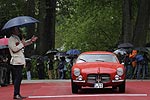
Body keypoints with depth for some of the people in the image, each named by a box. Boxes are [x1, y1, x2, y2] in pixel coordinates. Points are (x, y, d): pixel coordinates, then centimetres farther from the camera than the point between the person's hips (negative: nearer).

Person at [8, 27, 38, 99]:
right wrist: (22, 44, -13)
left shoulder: (17, 38, 20)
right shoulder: (11, 39, -10)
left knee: (19, 78, 9)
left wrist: (31, 41, 21)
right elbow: (14, 49, -21)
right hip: (16, 61, -10)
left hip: (20, 61, 10)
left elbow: (23, 44, 33)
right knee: (18, 77, -14)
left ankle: (18, 94, 13)